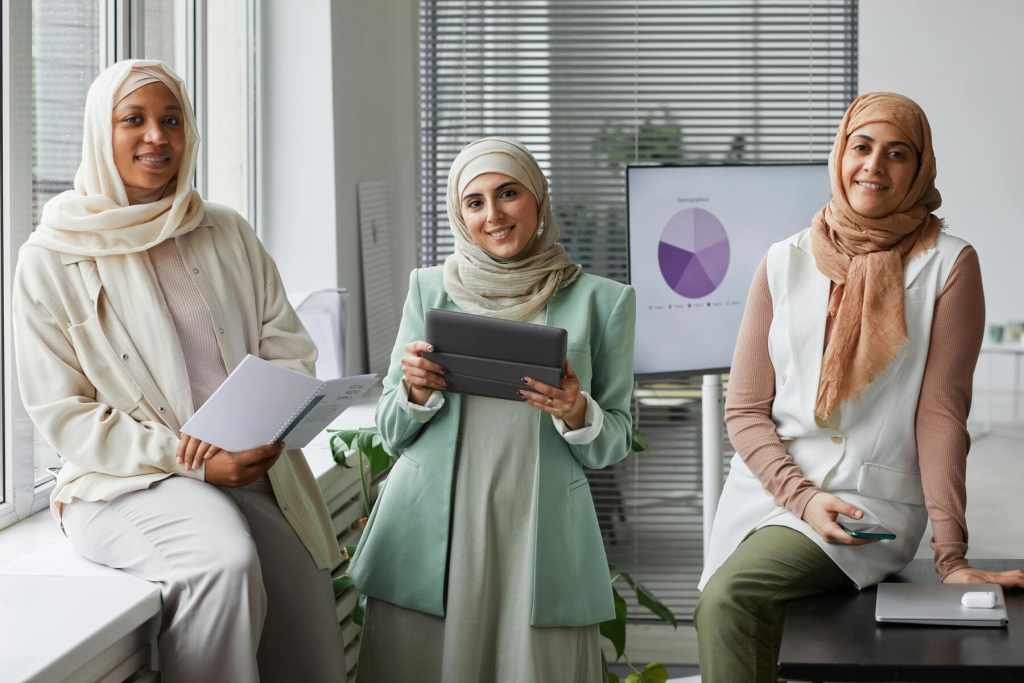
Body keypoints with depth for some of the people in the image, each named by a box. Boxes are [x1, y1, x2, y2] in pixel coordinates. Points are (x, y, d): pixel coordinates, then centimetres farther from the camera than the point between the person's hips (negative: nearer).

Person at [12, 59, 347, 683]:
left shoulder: (229, 234, 11)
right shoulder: (52, 259, 0)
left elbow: (291, 352, 10)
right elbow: (61, 414, -4)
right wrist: (190, 462, -15)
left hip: (254, 472, 3)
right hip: (124, 485, -3)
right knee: (225, 561, -35)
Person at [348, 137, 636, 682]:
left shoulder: (600, 300, 5)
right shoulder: (431, 287, 9)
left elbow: (615, 443, 8)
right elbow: (390, 432, 12)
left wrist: (577, 414, -12)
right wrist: (416, 391, -8)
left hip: (538, 532, -1)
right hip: (429, 535, 1)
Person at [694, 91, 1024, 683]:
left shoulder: (948, 263, -2)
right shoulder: (786, 262, 7)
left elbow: (941, 414, -5)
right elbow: (745, 410, 7)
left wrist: (951, 556, -11)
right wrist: (801, 498, -10)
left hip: (873, 499, -4)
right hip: (769, 490, 4)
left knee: (729, 597, -27)